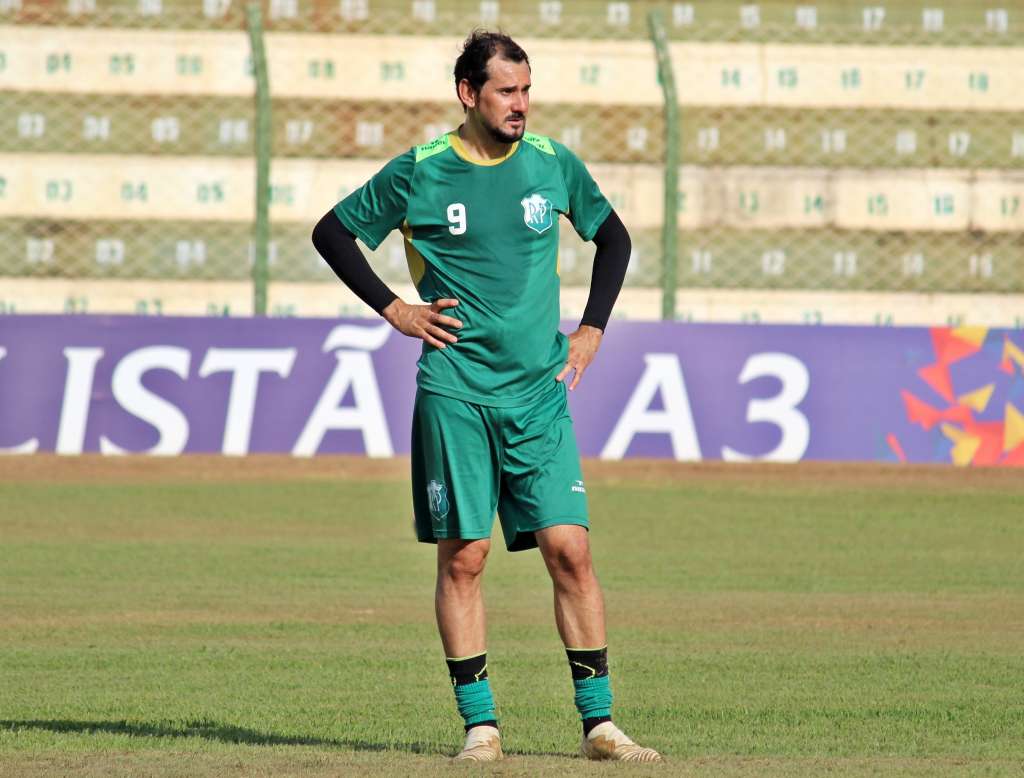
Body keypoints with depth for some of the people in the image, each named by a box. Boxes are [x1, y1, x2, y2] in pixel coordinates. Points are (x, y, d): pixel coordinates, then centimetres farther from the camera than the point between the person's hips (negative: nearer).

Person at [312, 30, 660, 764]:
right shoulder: (420, 172, -2)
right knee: (463, 556, -2)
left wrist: (592, 329, 13)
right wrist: (393, 309, 2)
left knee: (569, 549, -5)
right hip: (455, 391, -2)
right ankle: (480, 723, 6)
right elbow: (332, 232, 9)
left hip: (539, 392, 2)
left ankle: (599, 722, 0)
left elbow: (613, 237, 22)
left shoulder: (555, 164, 5)